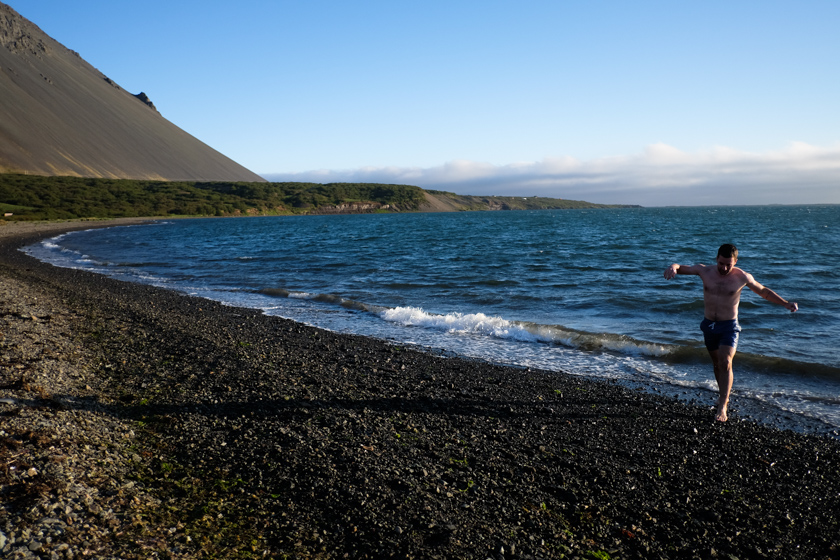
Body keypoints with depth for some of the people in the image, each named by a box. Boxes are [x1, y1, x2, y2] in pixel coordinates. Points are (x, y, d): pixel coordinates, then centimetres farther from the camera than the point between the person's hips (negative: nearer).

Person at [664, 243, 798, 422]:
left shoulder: (743, 277, -8)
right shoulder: (705, 271, -6)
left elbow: (764, 291, 8)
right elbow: (680, 267, -3)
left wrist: (786, 303, 0)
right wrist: (672, 267, -29)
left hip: (729, 326, -3)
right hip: (709, 325, 3)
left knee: (725, 363, -16)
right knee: (717, 364, 14)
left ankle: (722, 406, -11)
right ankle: (724, 396, 34)